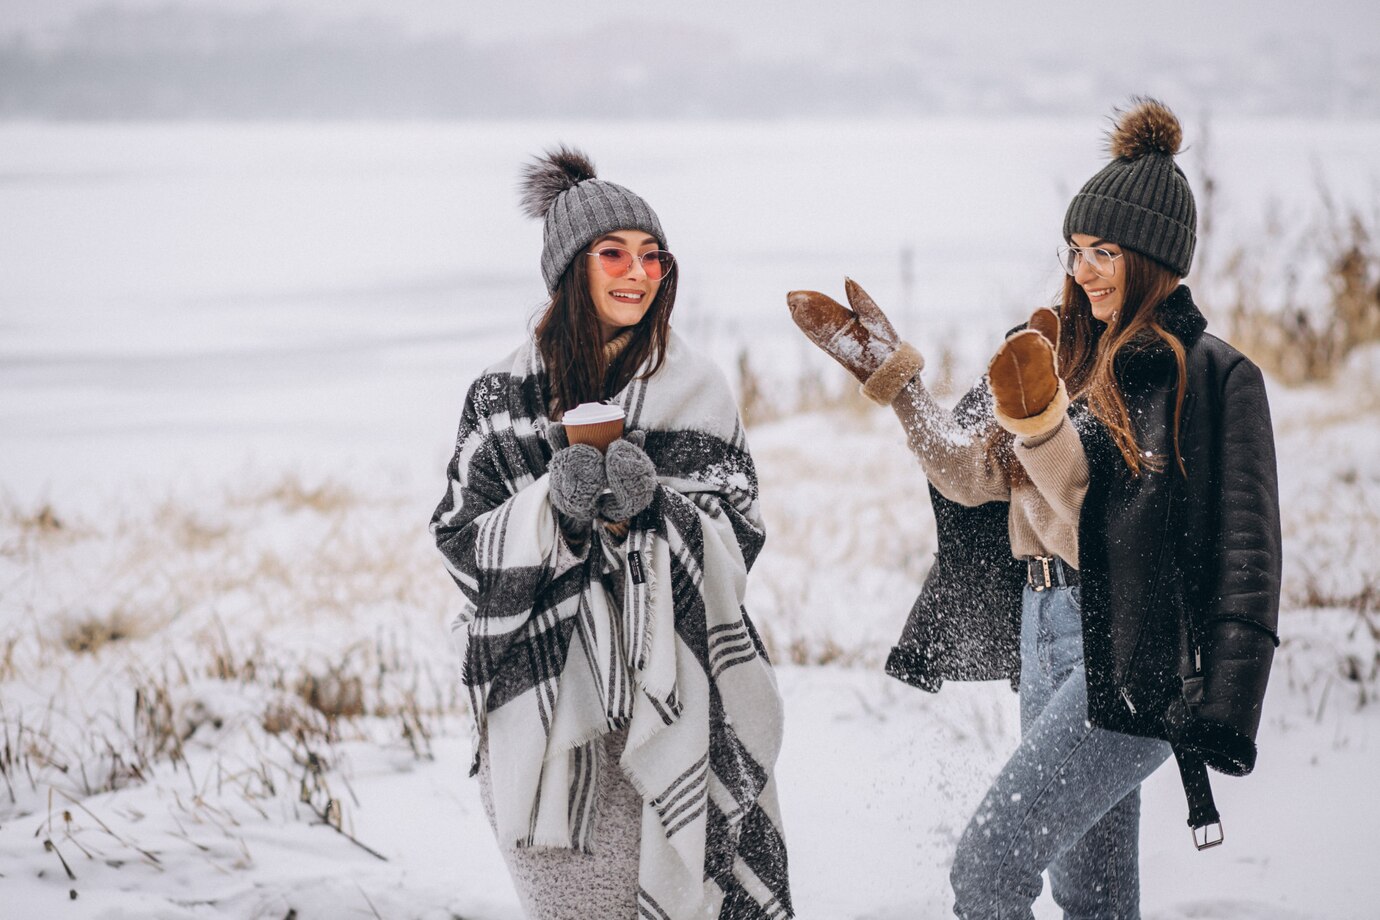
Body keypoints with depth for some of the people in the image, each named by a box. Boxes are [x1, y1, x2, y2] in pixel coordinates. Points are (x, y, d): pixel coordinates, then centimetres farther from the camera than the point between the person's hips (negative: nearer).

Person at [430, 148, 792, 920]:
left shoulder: (695, 393, 6)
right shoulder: (506, 397, 6)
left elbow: (737, 540, 2)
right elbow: (466, 544, 3)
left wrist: (650, 505, -16)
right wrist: (555, 503, -14)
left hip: (668, 695, 0)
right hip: (548, 703, 0)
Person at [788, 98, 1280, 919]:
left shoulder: (1214, 377, -9)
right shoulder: (1071, 354, 13)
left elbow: (1247, 557, -12)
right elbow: (973, 473, 12)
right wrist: (889, 370, 7)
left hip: (1133, 658, -8)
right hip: (1046, 637, 8)